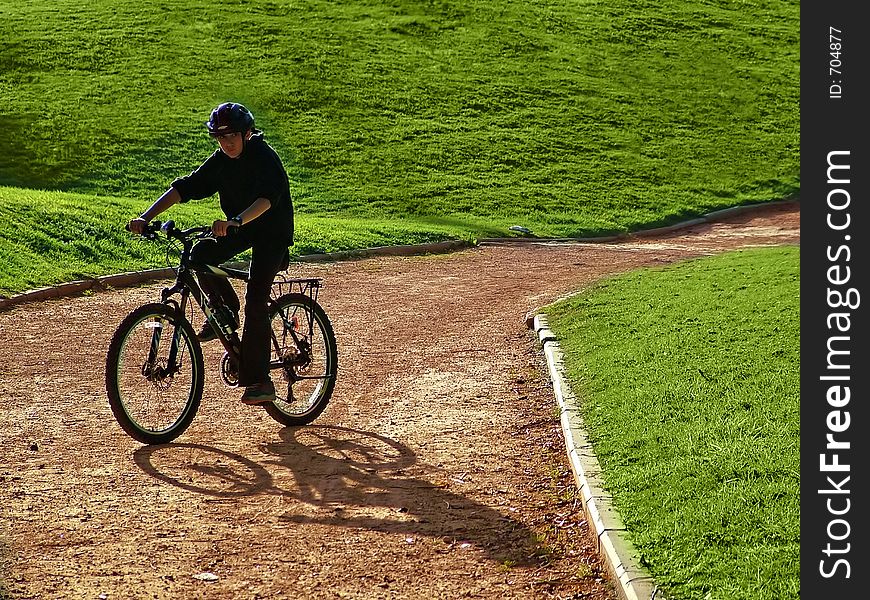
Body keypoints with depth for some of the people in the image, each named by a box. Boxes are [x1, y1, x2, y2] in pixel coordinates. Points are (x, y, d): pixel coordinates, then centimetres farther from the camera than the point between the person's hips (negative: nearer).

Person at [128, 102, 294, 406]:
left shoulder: (265, 158, -24)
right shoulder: (221, 160, -5)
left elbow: (267, 198, -42)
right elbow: (185, 187, -8)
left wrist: (235, 221, -59)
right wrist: (146, 216, -19)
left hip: (273, 232, -6)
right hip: (239, 228, 7)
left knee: (255, 296, -19)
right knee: (200, 255, -20)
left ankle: (259, 381, -16)